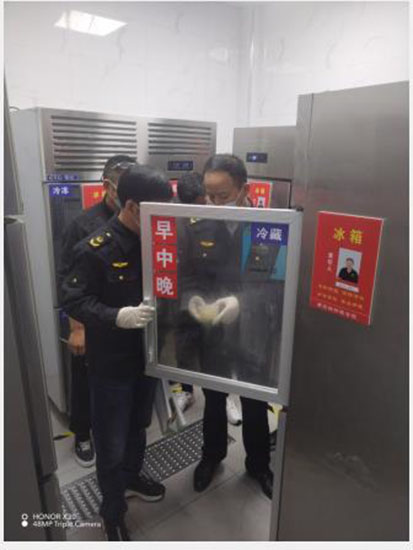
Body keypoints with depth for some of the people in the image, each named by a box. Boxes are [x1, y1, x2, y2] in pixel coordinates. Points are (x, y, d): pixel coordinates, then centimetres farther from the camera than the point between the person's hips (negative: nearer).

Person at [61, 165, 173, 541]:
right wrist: (118, 316, -33)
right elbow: (74, 301, -19)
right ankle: (113, 514, 35)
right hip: (111, 363, -6)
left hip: (147, 354, 6)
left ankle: (132, 476, 53)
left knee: (138, 427, 26)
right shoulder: (96, 249, -20)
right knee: (112, 442, 11)